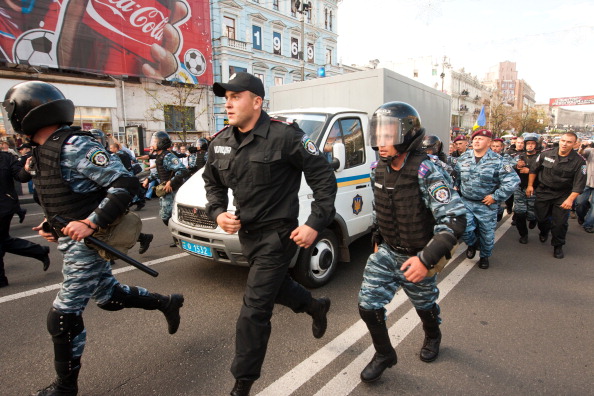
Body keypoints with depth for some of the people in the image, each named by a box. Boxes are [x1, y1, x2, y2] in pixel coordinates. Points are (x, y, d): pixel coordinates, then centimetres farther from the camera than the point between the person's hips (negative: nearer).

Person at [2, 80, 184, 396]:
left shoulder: (74, 147, -21)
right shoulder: (43, 150, 9)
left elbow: (125, 184, -26)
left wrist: (91, 223, -29)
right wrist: (52, 224, 9)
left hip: (87, 243, -9)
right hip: (73, 240, 9)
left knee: (62, 317, 1)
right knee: (109, 295, 21)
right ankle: (167, 303, 39)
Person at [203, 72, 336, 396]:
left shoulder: (285, 135, -18)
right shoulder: (220, 142, 2)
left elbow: (324, 178, -13)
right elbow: (213, 183, 16)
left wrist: (315, 224, -19)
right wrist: (217, 212, -3)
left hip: (277, 235, -7)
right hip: (246, 233, 8)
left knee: (254, 311, -2)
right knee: (275, 285, 27)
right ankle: (316, 307, 57)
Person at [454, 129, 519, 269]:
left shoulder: (498, 161, -11)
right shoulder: (463, 158, 2)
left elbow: (512, 181, -13)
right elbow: (455, 175, 16)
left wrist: (495, 197, -14)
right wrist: (456, 188, 6)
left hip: (486, 205, -2)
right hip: (466, 202, 2)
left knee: (487, 233, 11)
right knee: (465, 228, -7)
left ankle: (485, 256, 37)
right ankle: (473, 243, 29)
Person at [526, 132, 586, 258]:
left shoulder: (579, 161, -10)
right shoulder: (546, 154, -6)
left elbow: (579, 183, -12)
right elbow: (534, 169, 7)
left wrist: (570, 199, -20)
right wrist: (530, 185, 5)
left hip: (563, 196, -1)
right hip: (543, 191, 2)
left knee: (560, 222, 0)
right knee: (541, 217, 11)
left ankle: (558, 246, 20)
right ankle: (544, 232, 45)